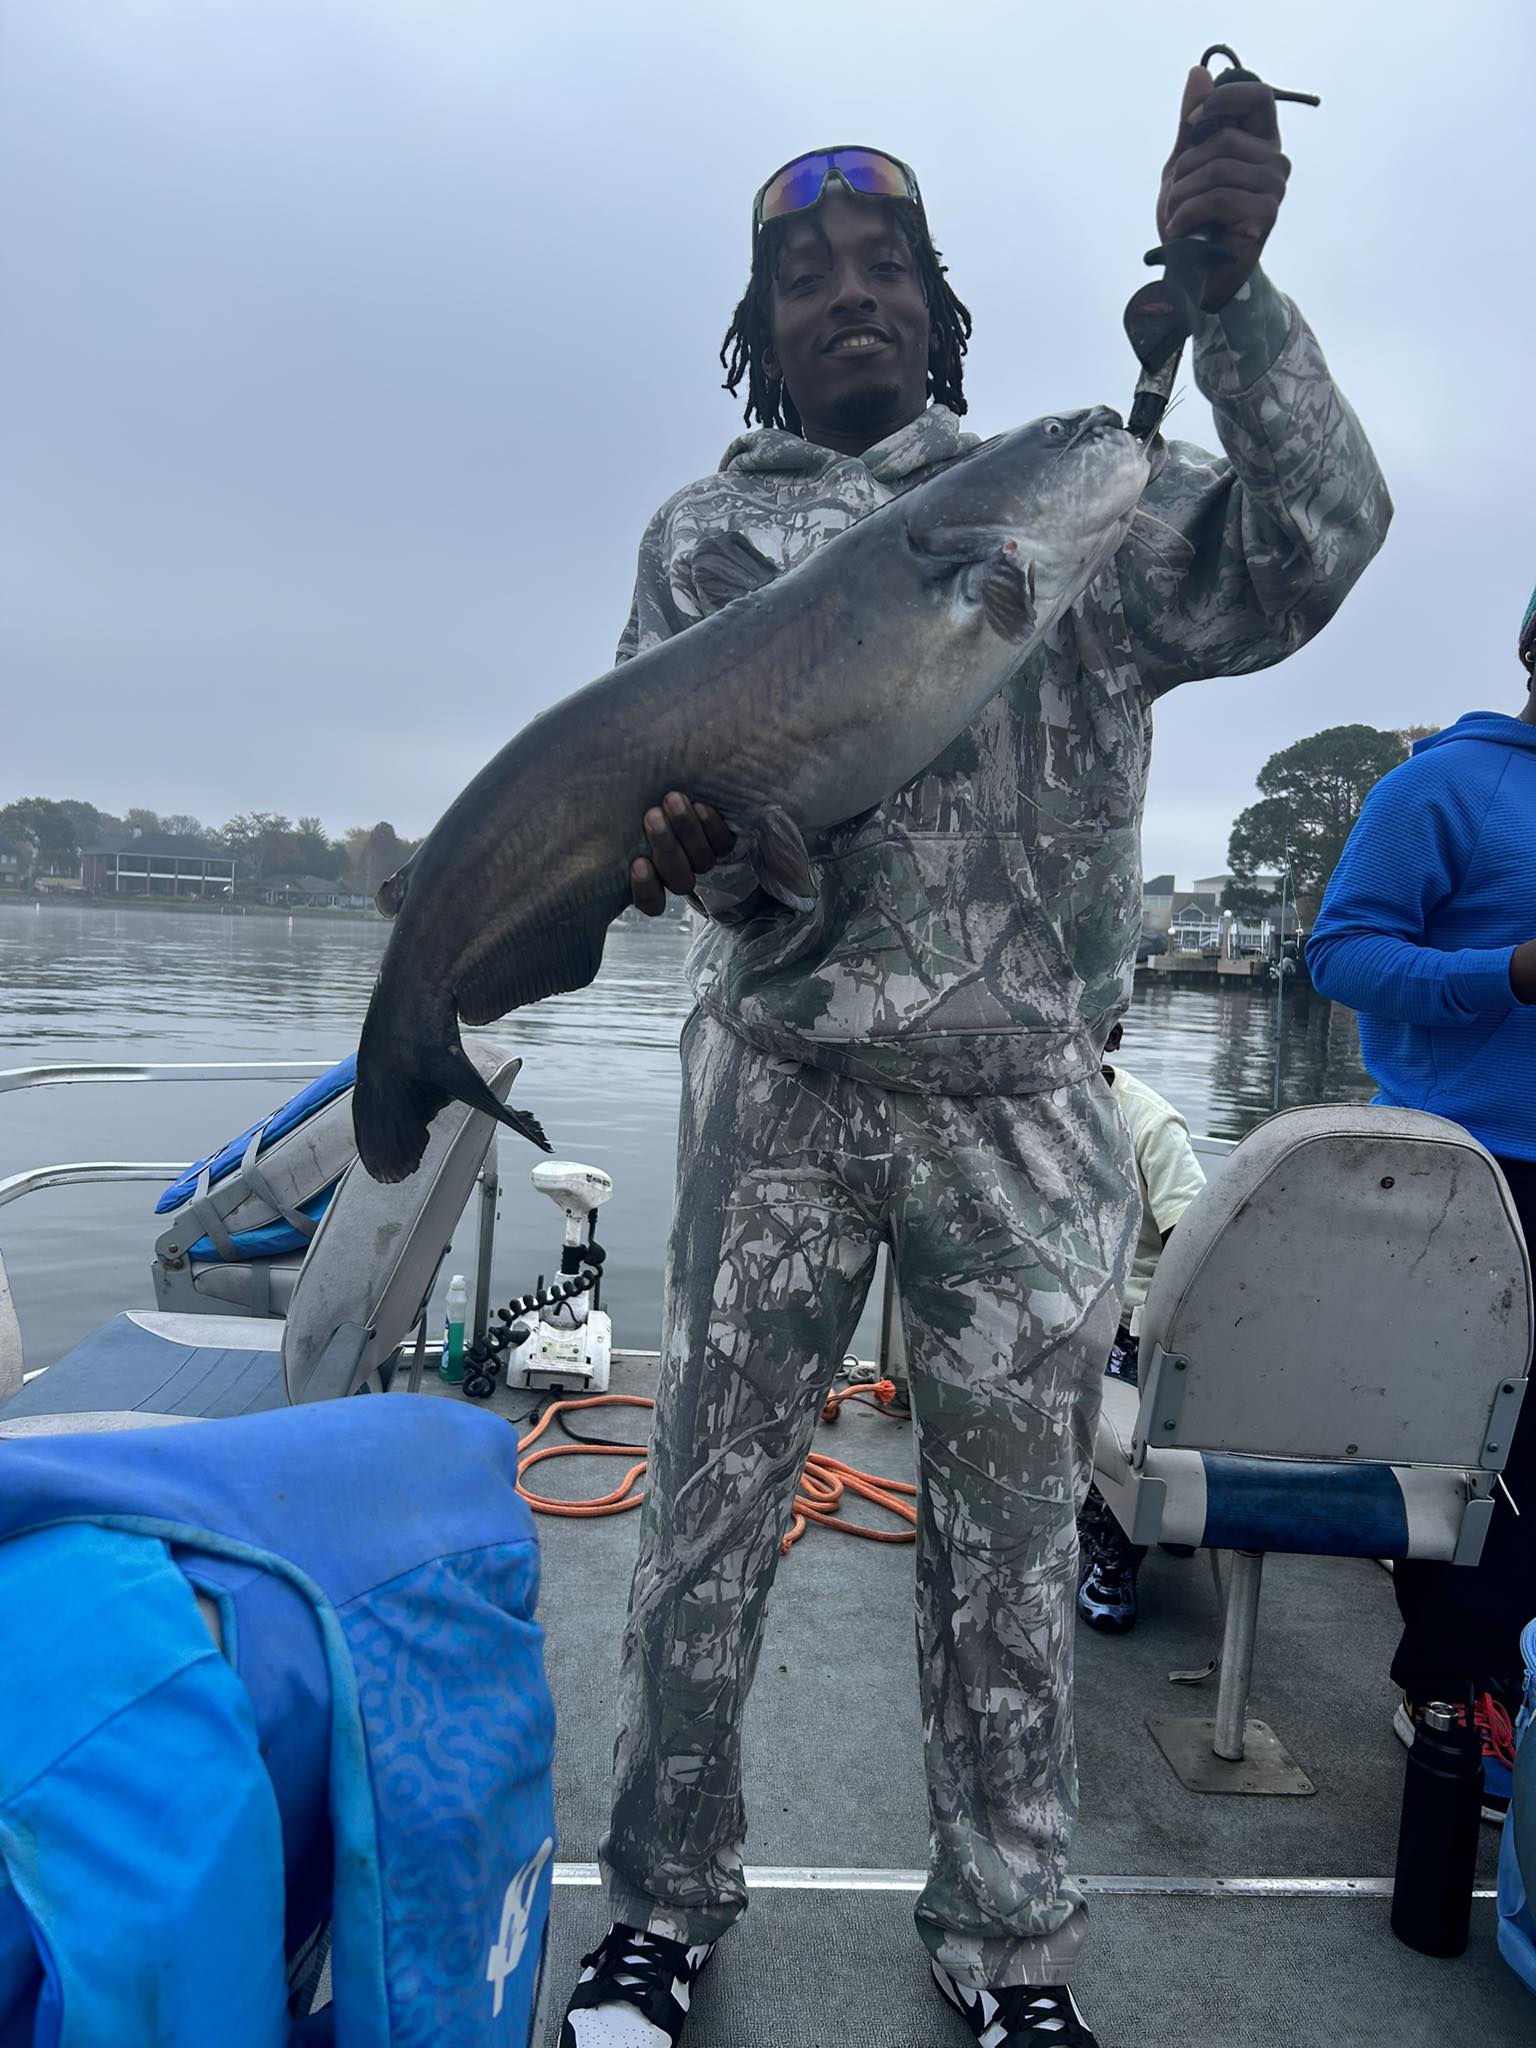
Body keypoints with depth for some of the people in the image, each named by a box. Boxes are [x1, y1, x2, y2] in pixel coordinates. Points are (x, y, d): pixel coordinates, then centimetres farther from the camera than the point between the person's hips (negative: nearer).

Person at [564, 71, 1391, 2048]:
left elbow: (1305, 550, -6)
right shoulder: (706, 530, 10)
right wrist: (699, 849, -23)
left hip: (1024, 1108, 0)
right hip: (781, 1087, 1)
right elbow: (681, 786, 0)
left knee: (1010, 1538, 10)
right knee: (708, 1503, 8)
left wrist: (1228, 288, -16)